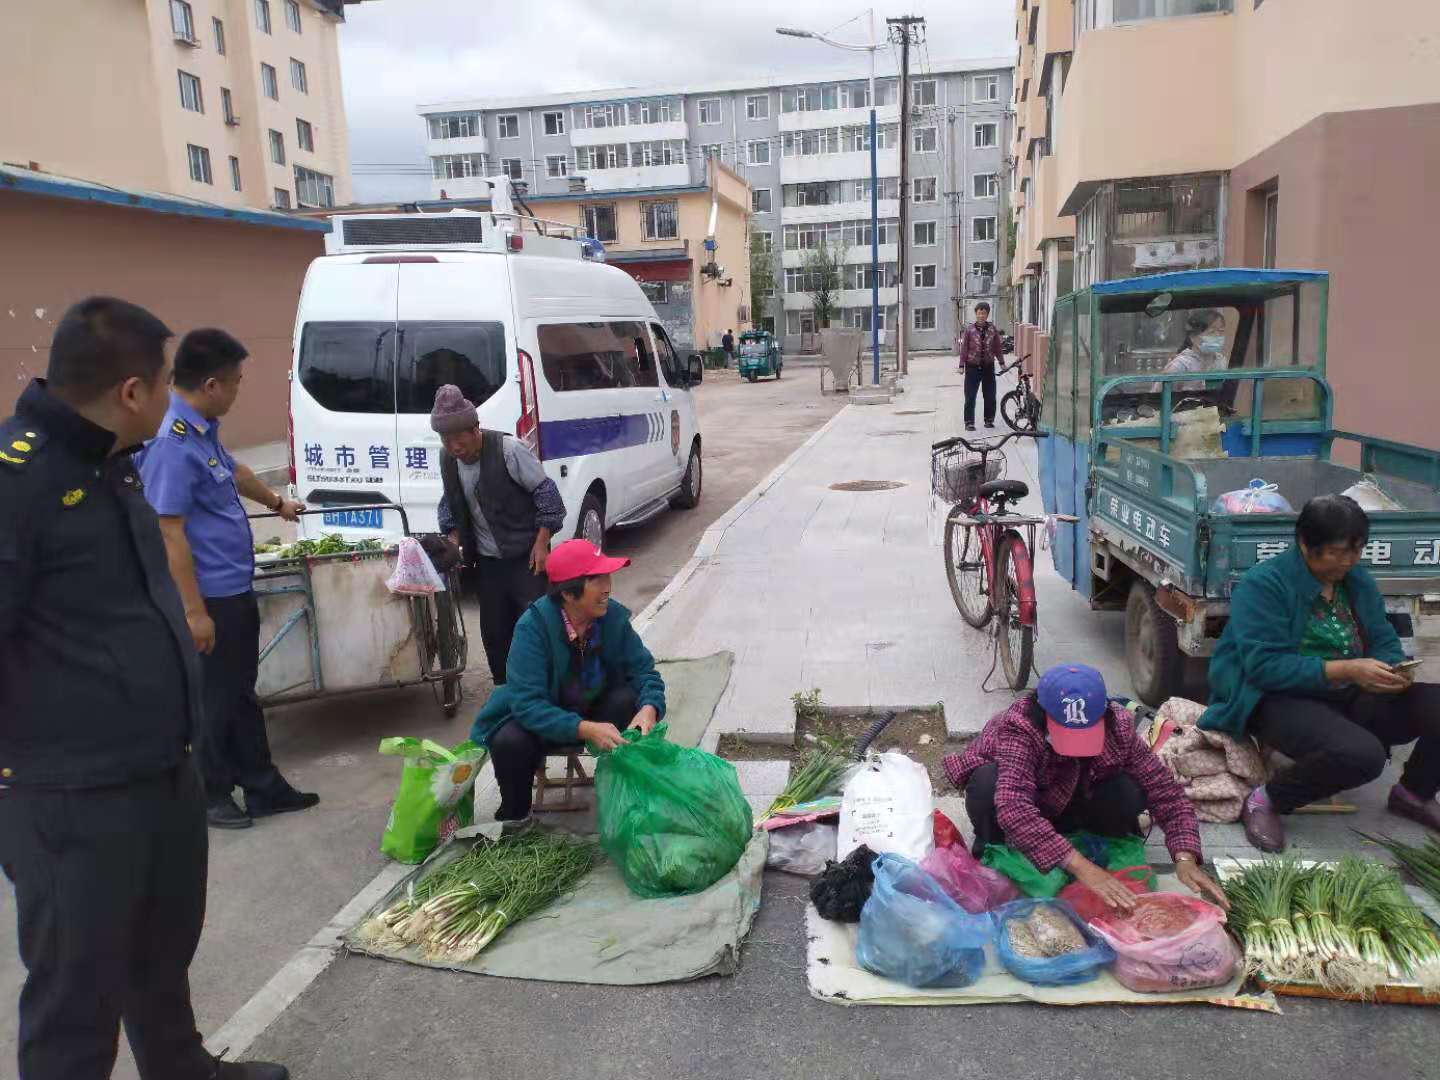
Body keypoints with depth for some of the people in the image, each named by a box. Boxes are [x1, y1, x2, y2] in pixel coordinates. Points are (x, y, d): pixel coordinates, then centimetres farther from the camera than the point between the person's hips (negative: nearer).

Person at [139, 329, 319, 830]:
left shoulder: (203, 430, 8)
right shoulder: (173, 442, -22)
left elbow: (232, 470, 29)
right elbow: (170, 533, -23)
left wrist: (276, 502, 46)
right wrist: (195, 611, -23)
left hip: (236, 590, 10)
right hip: (210, 599, -10)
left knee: (241, 693, 17)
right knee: (215, 700, 6)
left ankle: (262, 788, 29)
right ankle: (211, 795, 23)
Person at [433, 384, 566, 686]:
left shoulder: (509, 450, -18)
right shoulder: (447, 460, 2)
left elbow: (546, 494, -14)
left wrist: (541, 544, -16)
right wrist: (454, 539, 5)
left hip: (525, 557, -6)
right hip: (486, 561, 6)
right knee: (494, 632, 9)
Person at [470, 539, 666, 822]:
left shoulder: (613, 616, -19)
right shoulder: (533, 626, -29)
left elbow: (643, 670, -13)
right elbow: (527, 702, -34)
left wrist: (649, 708, -37)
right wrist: (584, 730, -47)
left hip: (594, 710, 3)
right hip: (539, 719, -2)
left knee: (629, 699, -26)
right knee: (510, 742, -32)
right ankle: (513, 816, 0)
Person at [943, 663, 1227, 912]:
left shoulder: (1118, 728, -26)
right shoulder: (1018, 728, -39)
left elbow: (1164, 789, -23)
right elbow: (1012, 807, -52)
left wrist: (1185, 859, -38)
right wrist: (1079, 866, -57)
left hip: (1064, 806, 3)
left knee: (1130, 792, -27)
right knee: (987, 782, -38)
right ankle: (991, 853, -8)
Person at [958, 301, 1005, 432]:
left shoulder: (993, 329, 3)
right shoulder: (969, 330, -2)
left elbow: (998, 347, 10)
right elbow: (963, 348, -1)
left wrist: (1001, 362, 8)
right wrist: (962, 365, -5)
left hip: (988, 367, 2)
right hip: (973, 367, -2)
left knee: (990, 396, 6)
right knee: (970, 396, -2)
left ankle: (989, 420, 19)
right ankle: (969, 422, 3)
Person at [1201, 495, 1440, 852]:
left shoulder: (1358, 580, 9)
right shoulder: (1263, 583, -15)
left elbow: (1385, 641, 11)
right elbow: (1264, 666, -22)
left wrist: (1393, 670, -14)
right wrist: (1346, 670, -27)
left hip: (1349, 699, 8)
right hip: (1279, 698, -7)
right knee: (1361, 754, -35)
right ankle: (1265, 802, -10)